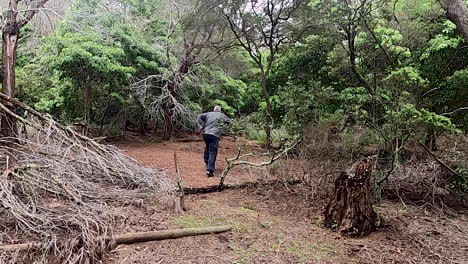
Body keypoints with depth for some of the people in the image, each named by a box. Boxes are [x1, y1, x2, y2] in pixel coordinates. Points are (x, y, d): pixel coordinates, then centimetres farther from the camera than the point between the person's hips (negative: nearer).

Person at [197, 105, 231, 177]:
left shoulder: (209, 114, 18)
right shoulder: (222, 116, 15)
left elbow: (199, 117, 6)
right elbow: (229, 121, 27)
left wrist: (201, 127, 3)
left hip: (206, 134, 4)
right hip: (215, 135, -4)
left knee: (207, 149, 26)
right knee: (212, 152, -6)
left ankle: (207, 164, 38)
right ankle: (210, 170, -16)